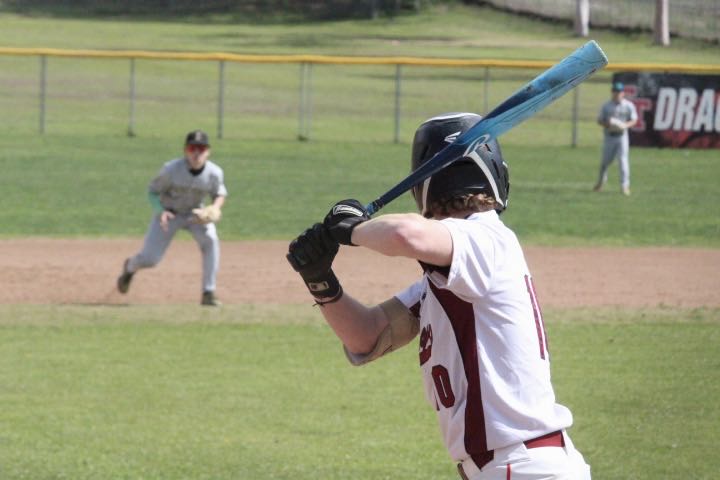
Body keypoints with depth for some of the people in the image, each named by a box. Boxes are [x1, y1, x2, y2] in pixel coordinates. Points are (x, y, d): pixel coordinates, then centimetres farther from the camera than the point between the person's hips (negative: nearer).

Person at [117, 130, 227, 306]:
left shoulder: (214, 173, -20)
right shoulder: (171, 169, -27)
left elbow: (220, 194, -2)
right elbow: (152, 191, -14)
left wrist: (215, 208, -24)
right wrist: (160, 212, -31)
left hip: (195, 213, 2)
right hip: (168, 212, -2)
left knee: (210, 240, -28)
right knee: (149, 258, -6)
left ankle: (208, 293, -18)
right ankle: (130, 267, 35)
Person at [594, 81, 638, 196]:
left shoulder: (628, 105, -1)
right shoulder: (606, 105, 1)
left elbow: (634, 120, 3)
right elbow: (600, 120, 5)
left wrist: (625, 125, -18)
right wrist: (607, 124, -17)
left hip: (622, 136, -1)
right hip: (609, 136, 1)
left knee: (623, 160, -9)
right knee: (605, 160, 9)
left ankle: (624, 185, -6)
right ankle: (601, 181, 31)